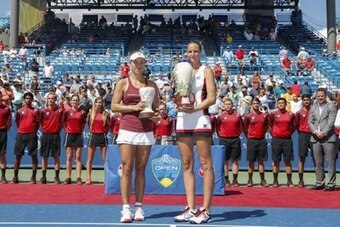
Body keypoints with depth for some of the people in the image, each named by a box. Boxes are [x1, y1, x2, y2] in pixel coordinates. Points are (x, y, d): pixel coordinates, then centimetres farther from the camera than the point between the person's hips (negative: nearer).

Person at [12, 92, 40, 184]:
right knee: (18, 156, 5)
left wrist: (33, 132, -1)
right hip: (21, 135, 1)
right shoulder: (19, 111, 8)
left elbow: (37, 123, 5)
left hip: (32, 135, -1)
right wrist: (21, 131, 5)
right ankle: (15, 177, 14)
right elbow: (17, 123, 12)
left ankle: (33, 177, 6)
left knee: (34, 156, -2)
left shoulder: (36, 111, 6)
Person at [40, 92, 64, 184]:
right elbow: (41, 122, 12)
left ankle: (57, 177, 6)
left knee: (56, 156, 0)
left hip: (55, 135, -1)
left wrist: (58, 129, -2)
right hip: (46, 135, 2)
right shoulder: (44, 111, 3)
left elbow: (62, 122, 6)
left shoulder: (60, 110, 0)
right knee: (44, 156, 5)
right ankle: (43, 177, 13)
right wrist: (45, 129, 4)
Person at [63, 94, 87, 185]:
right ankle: (68, 178, 8)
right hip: (69, 135, 0)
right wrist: (67, 130, 2)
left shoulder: (82, 112, 3)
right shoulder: (67, 111, 2)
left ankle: (79, 178, 1)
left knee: (78, 158, 1)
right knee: (69, 157, 4)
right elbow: (64, 122, 11)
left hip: (79, 135, 0)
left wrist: (81, 130, 4)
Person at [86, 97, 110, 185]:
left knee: (105, 158, 2)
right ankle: (88, 178, 8)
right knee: (90, 159, 3)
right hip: (93, 135, 1)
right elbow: (89, 123, 13)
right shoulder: (91, 113, 4)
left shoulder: (105, 113, 1)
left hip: (102, 136, -1)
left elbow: (108, 126, 7)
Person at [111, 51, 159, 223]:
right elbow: (114, 106, 0)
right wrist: (134, 107, -12)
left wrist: (151, 111, -7)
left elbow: (156, 107, 15)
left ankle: (139, 207, 10)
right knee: (127, 168, -5)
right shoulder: (123, 83, 6)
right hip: (127, 130, -2)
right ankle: (126, 208, -2)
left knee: (141, 169, 5)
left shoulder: (151, 84, 13)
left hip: (146, 131, 2)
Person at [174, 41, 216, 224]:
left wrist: (194, 109, -19)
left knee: (205, 164, -5)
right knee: (186, 164, 5)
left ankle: (205, 210, -2)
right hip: (182, 120, 5)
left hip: (200, 119, -5)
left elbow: (212, 98, -6)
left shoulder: (206, 71, 3)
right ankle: (191, 208, 11)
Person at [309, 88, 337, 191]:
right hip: (316, 139, 5)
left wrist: (323, 133, -14)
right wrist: (316, 131, -8)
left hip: (328, 138, -4)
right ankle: (319, 182, 16)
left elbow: (331, 122, -7)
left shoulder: (331, 106, 1)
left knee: (330, 162, -3)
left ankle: (331, 184, 2)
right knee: (318, 163, 8)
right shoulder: (313, 108, 15)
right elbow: (310, 122, 8)